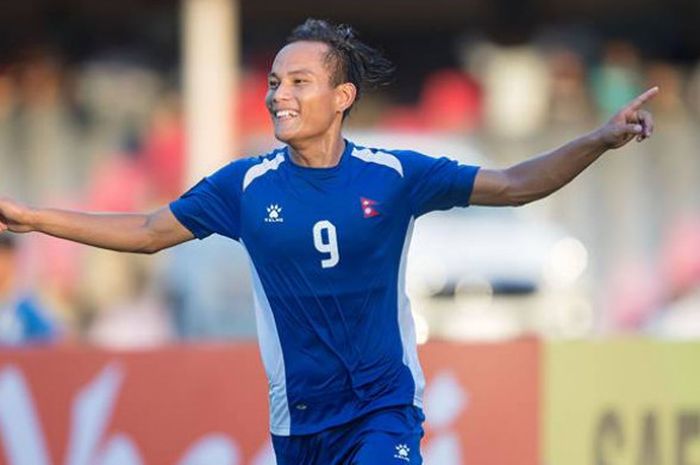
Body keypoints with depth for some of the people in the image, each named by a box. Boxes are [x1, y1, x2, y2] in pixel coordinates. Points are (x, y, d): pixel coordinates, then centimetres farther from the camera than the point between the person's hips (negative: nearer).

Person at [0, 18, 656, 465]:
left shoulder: (394, 175, -6)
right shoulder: (246, 186, -2)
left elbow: (512, 186, -3)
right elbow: (148, 233, 7)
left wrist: (600, 141, -16)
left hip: (384, 410, -2)